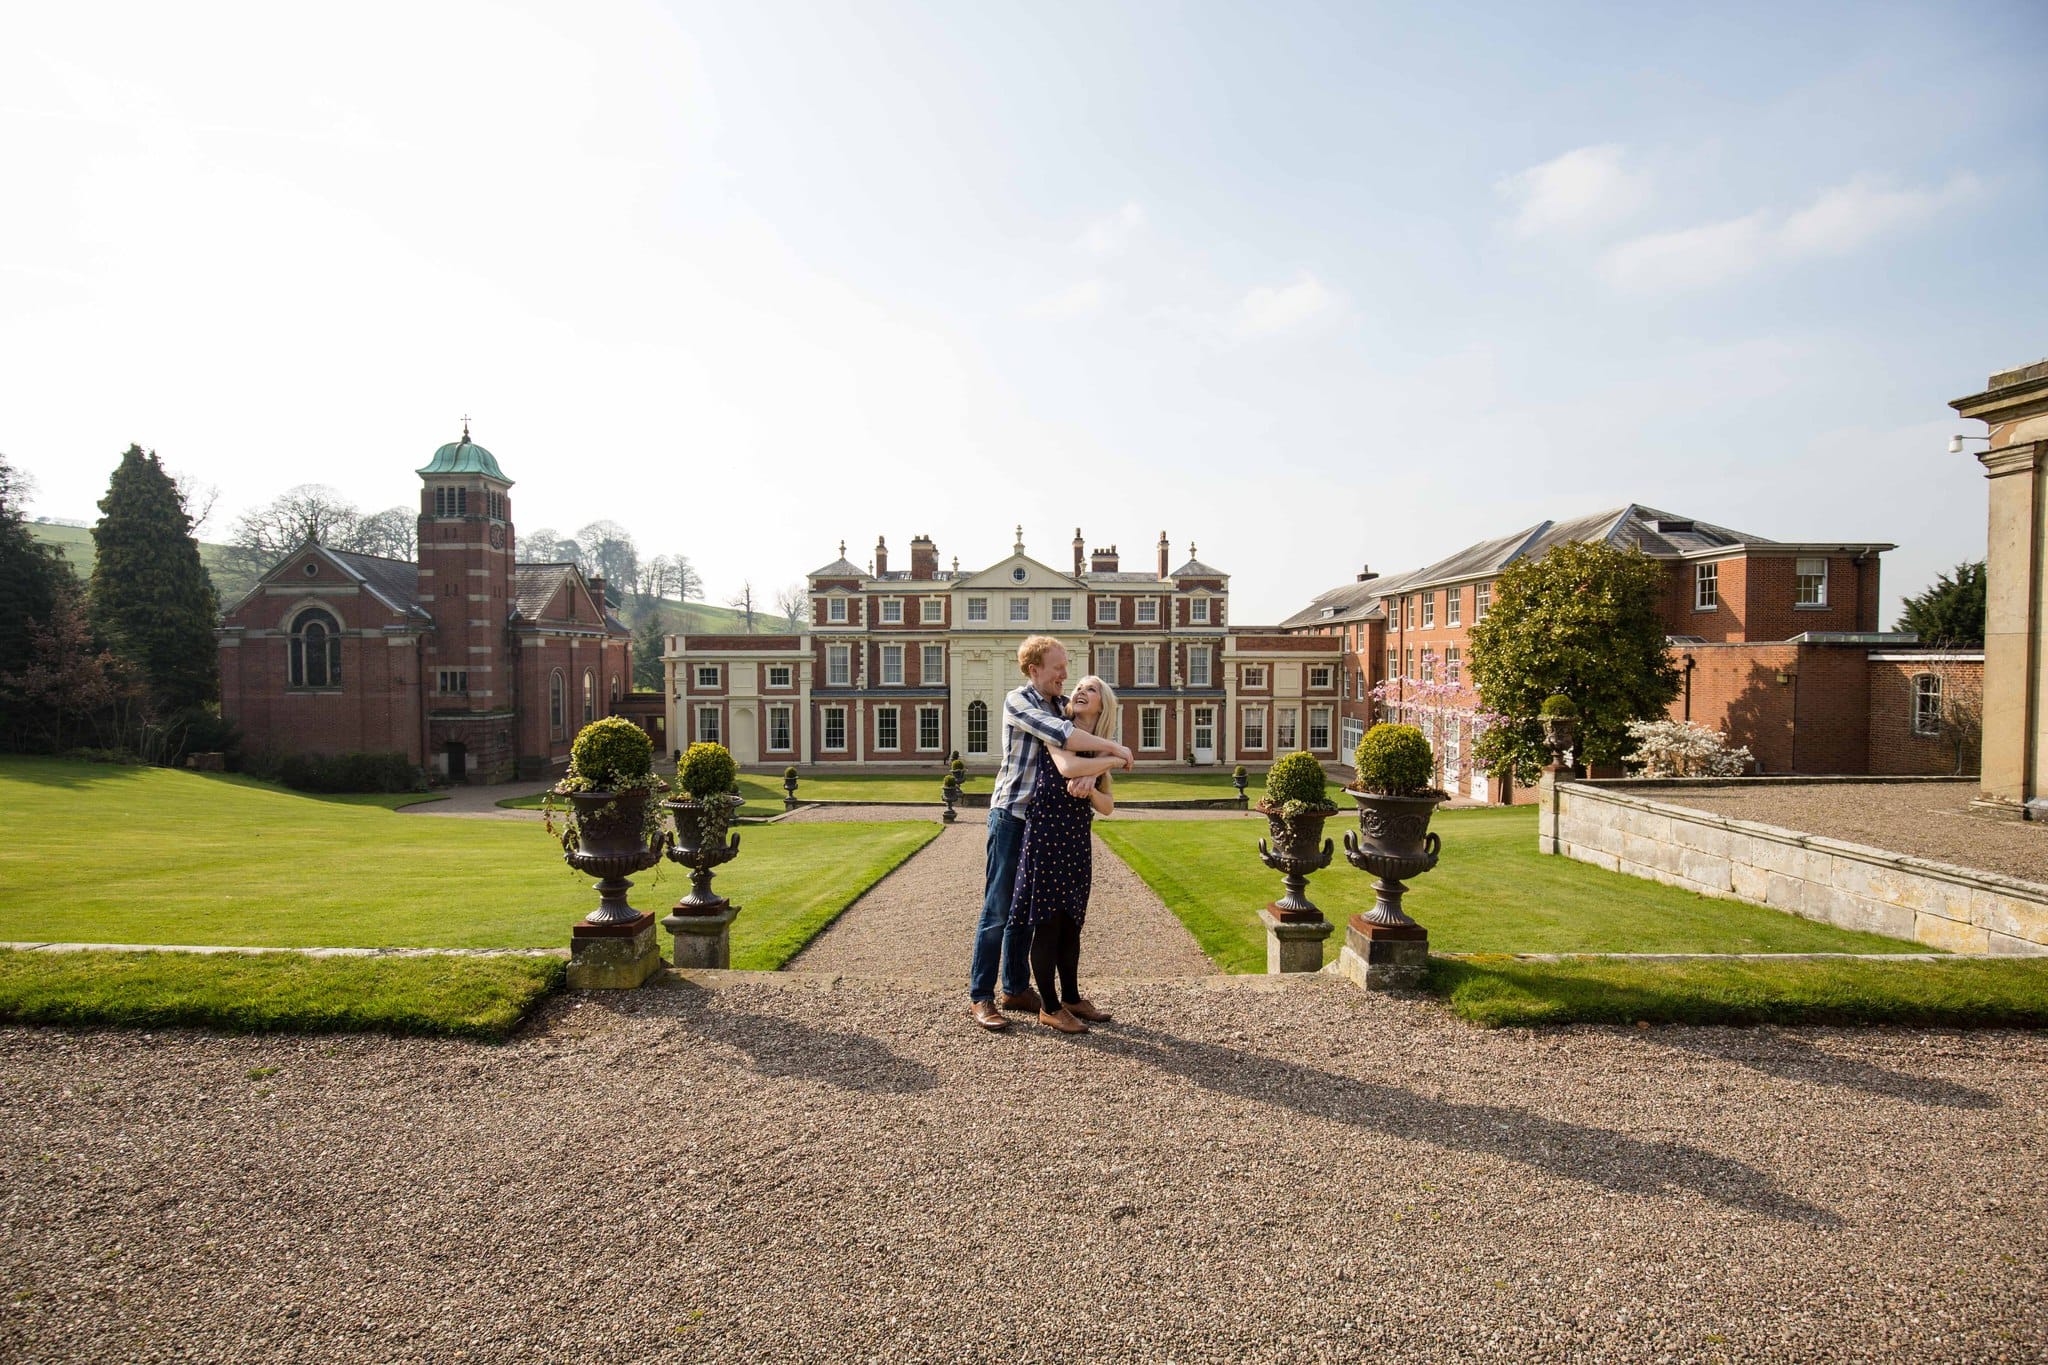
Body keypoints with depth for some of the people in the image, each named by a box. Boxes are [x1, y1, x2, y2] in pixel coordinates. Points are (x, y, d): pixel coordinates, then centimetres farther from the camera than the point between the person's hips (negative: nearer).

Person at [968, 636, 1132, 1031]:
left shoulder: (1063, 705, 9)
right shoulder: (1018, 702, -12)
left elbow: (1096, 745, 1)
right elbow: (1063, 736, -27)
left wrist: (1094, 769, -21)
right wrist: (1116, 749, -20)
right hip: (1011, 816, -7)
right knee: (998, 908, -3)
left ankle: (1017, 988, 23)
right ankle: (980, 996, 5)